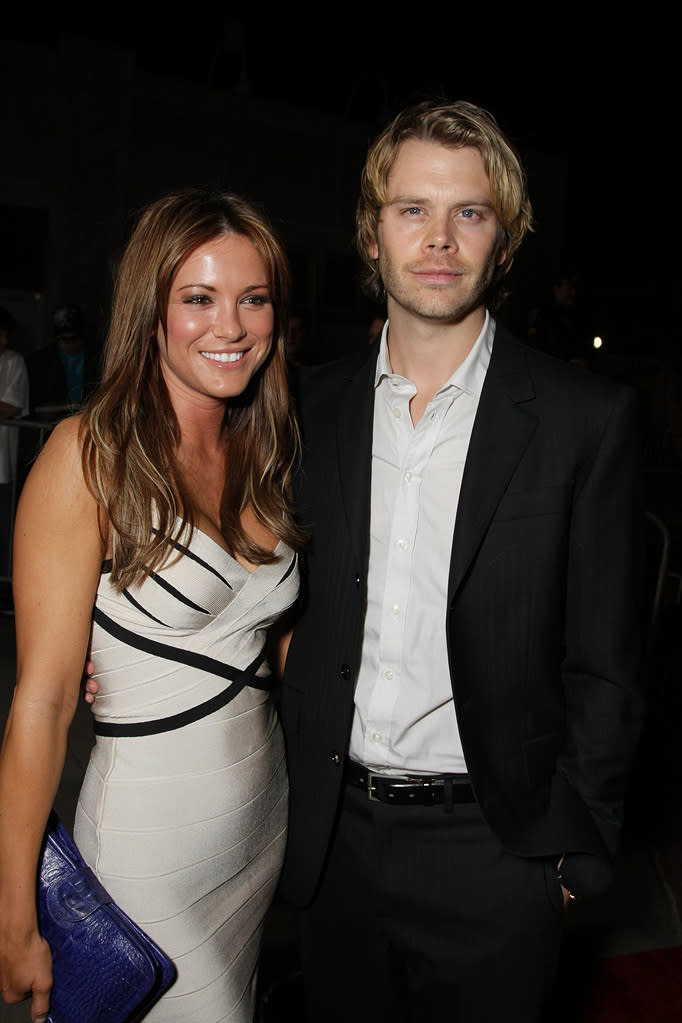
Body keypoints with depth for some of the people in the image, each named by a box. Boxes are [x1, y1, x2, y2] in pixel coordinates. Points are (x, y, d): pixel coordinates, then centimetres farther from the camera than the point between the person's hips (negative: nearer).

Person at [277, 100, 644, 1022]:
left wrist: (578, 849, -5)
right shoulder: (315, 403, 0)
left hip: (491, 845, -3)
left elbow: (603, 665, -6)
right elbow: (293, 606, 8)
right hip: (333, 833, 4)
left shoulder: (587, 418, -10)